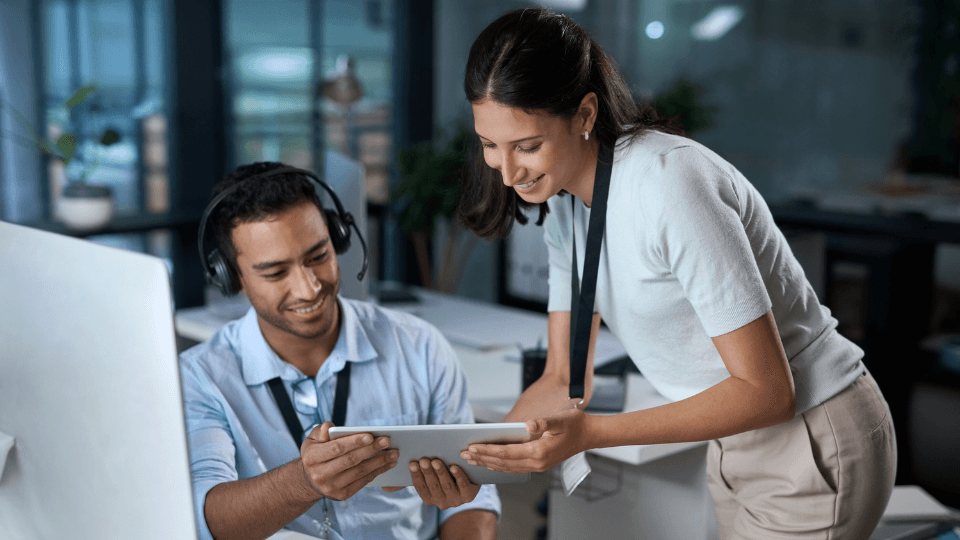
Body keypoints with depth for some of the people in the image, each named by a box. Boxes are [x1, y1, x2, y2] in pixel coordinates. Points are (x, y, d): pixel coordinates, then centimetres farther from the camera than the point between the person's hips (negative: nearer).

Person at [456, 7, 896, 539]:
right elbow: (564, 380, 0)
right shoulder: (563, 200, -3)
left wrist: (590, 432, -32)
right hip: (737, 447, 8)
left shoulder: (668, 185, -28)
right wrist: (476, 458, -16)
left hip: (814, 445, -8)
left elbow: (766, 390, -26)